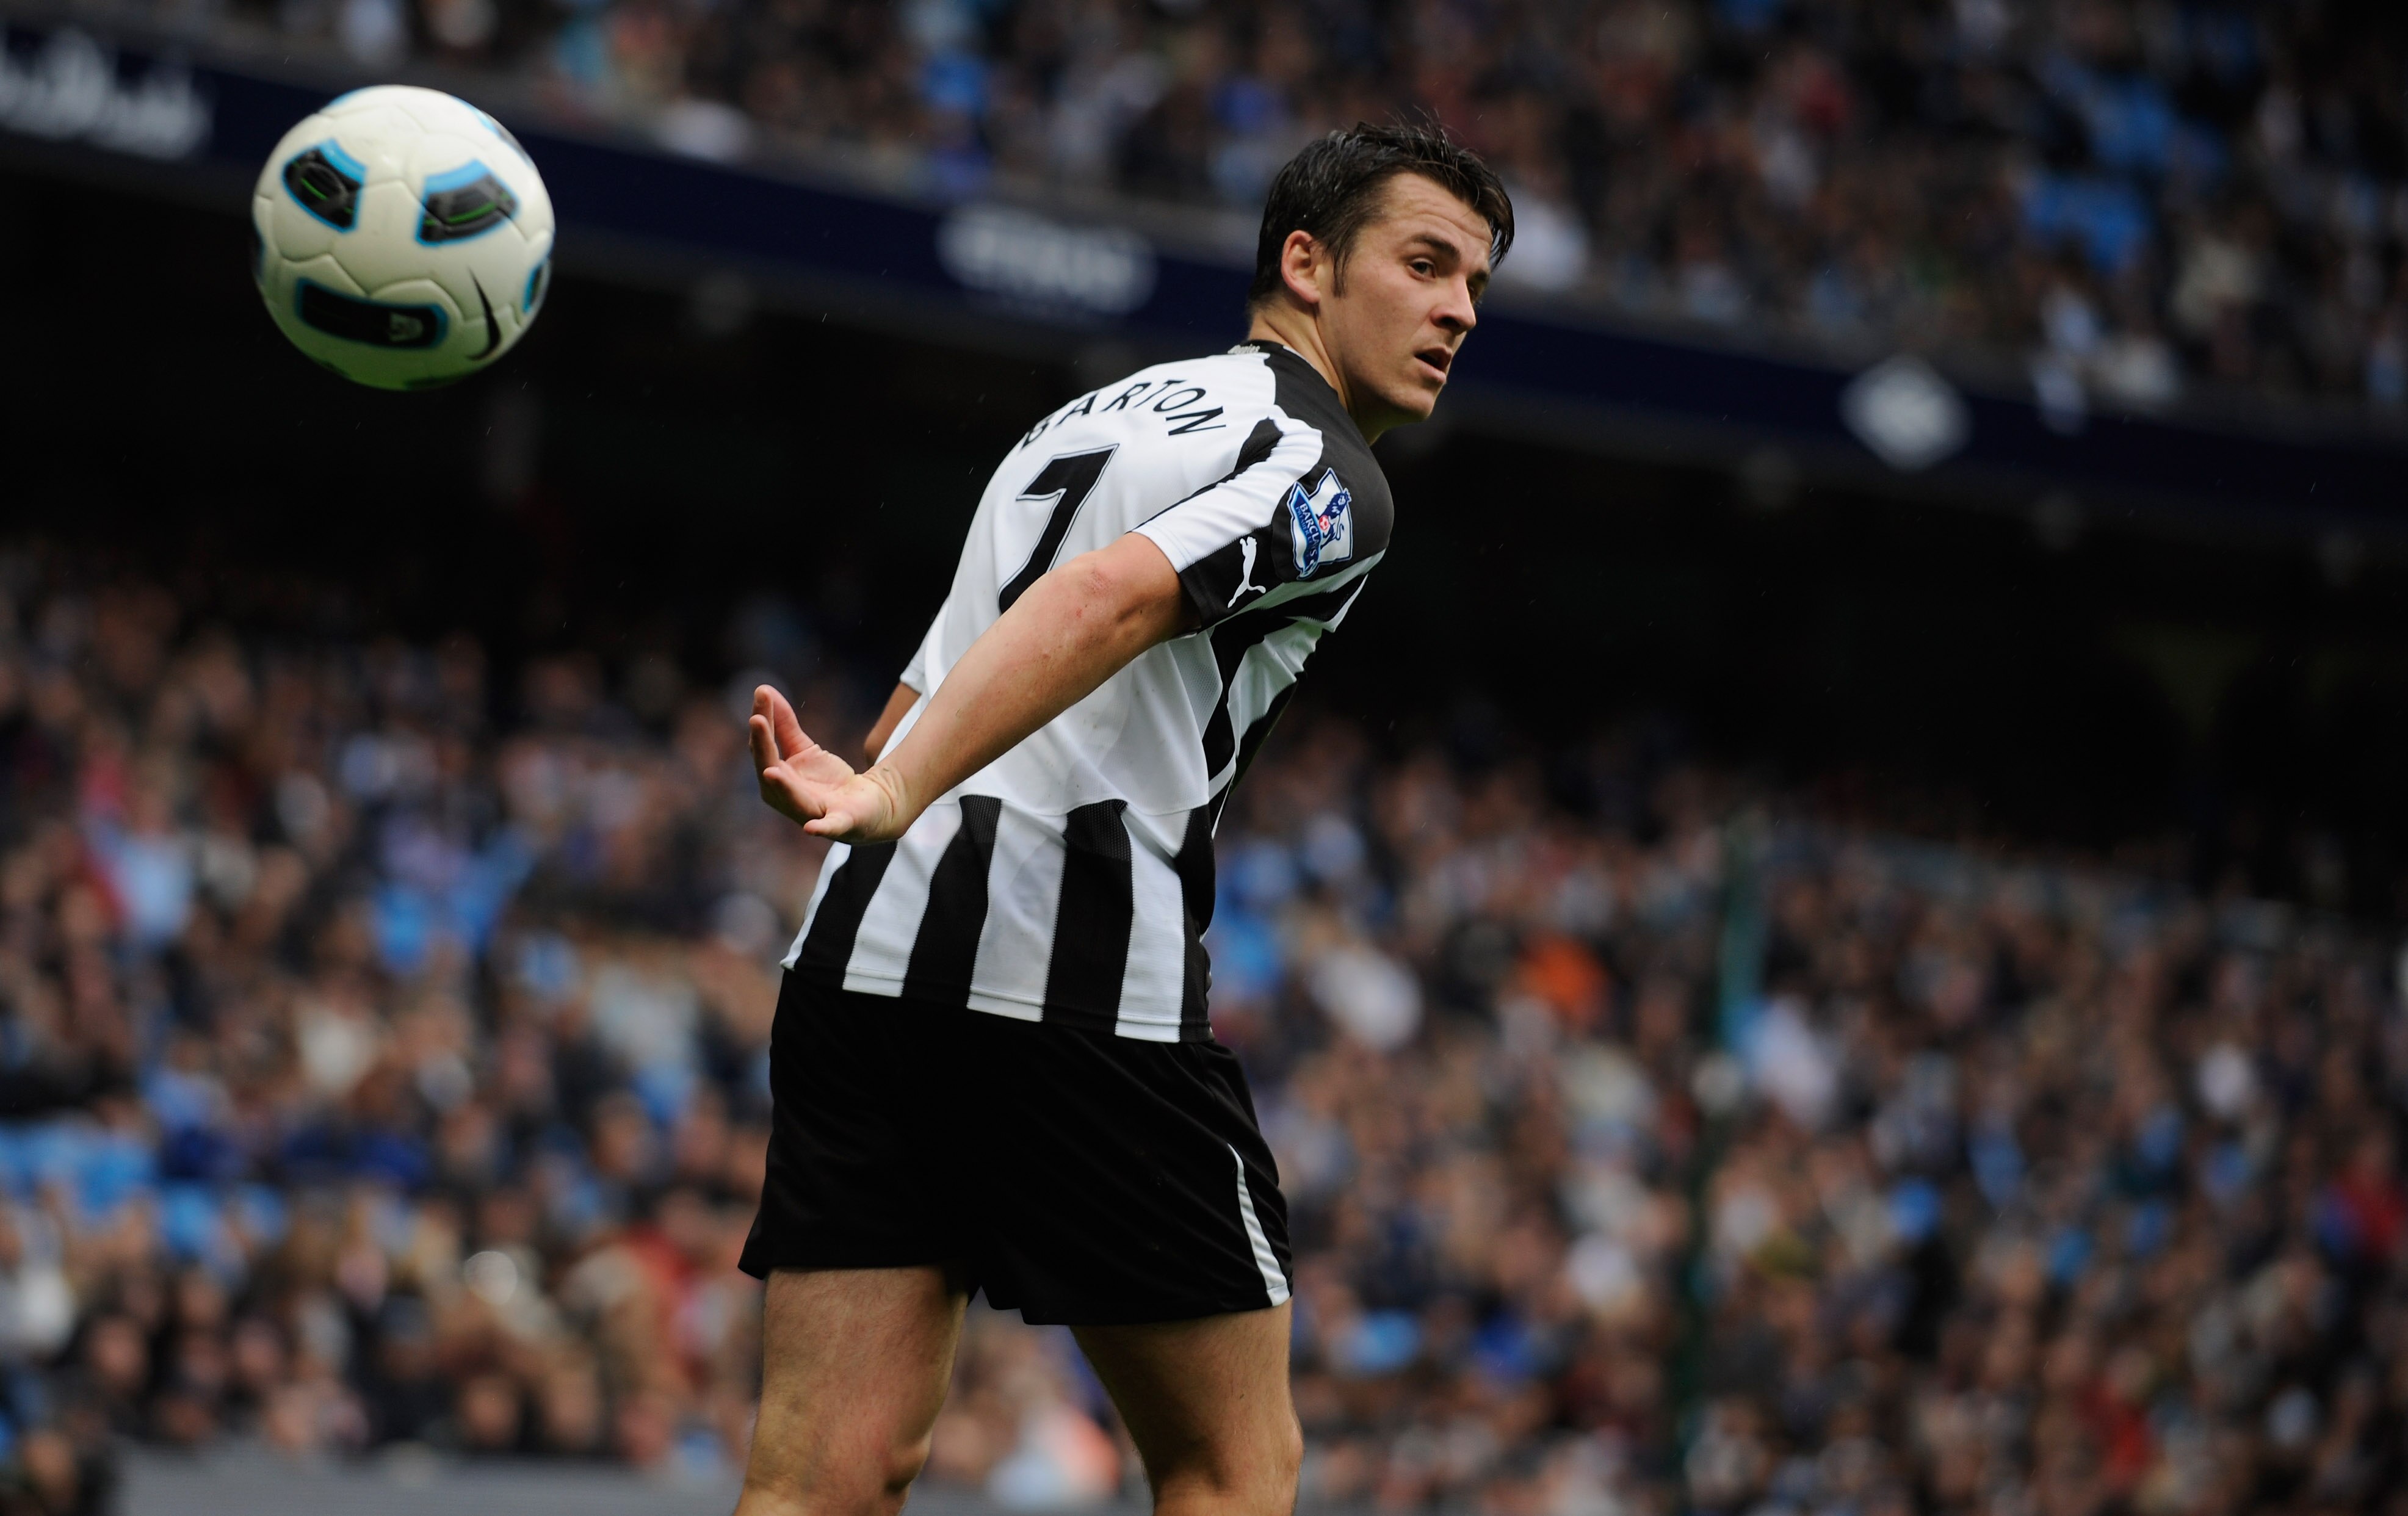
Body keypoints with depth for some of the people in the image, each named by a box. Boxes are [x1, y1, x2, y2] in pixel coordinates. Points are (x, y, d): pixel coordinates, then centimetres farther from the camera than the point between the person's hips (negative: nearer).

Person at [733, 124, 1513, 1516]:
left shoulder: (1100, 413, 25)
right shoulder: (1327, 476, -2)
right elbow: (1102, 601, -22)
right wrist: (891, 797, -31)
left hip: (865, 943, 7)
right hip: (1088, 992, -7)